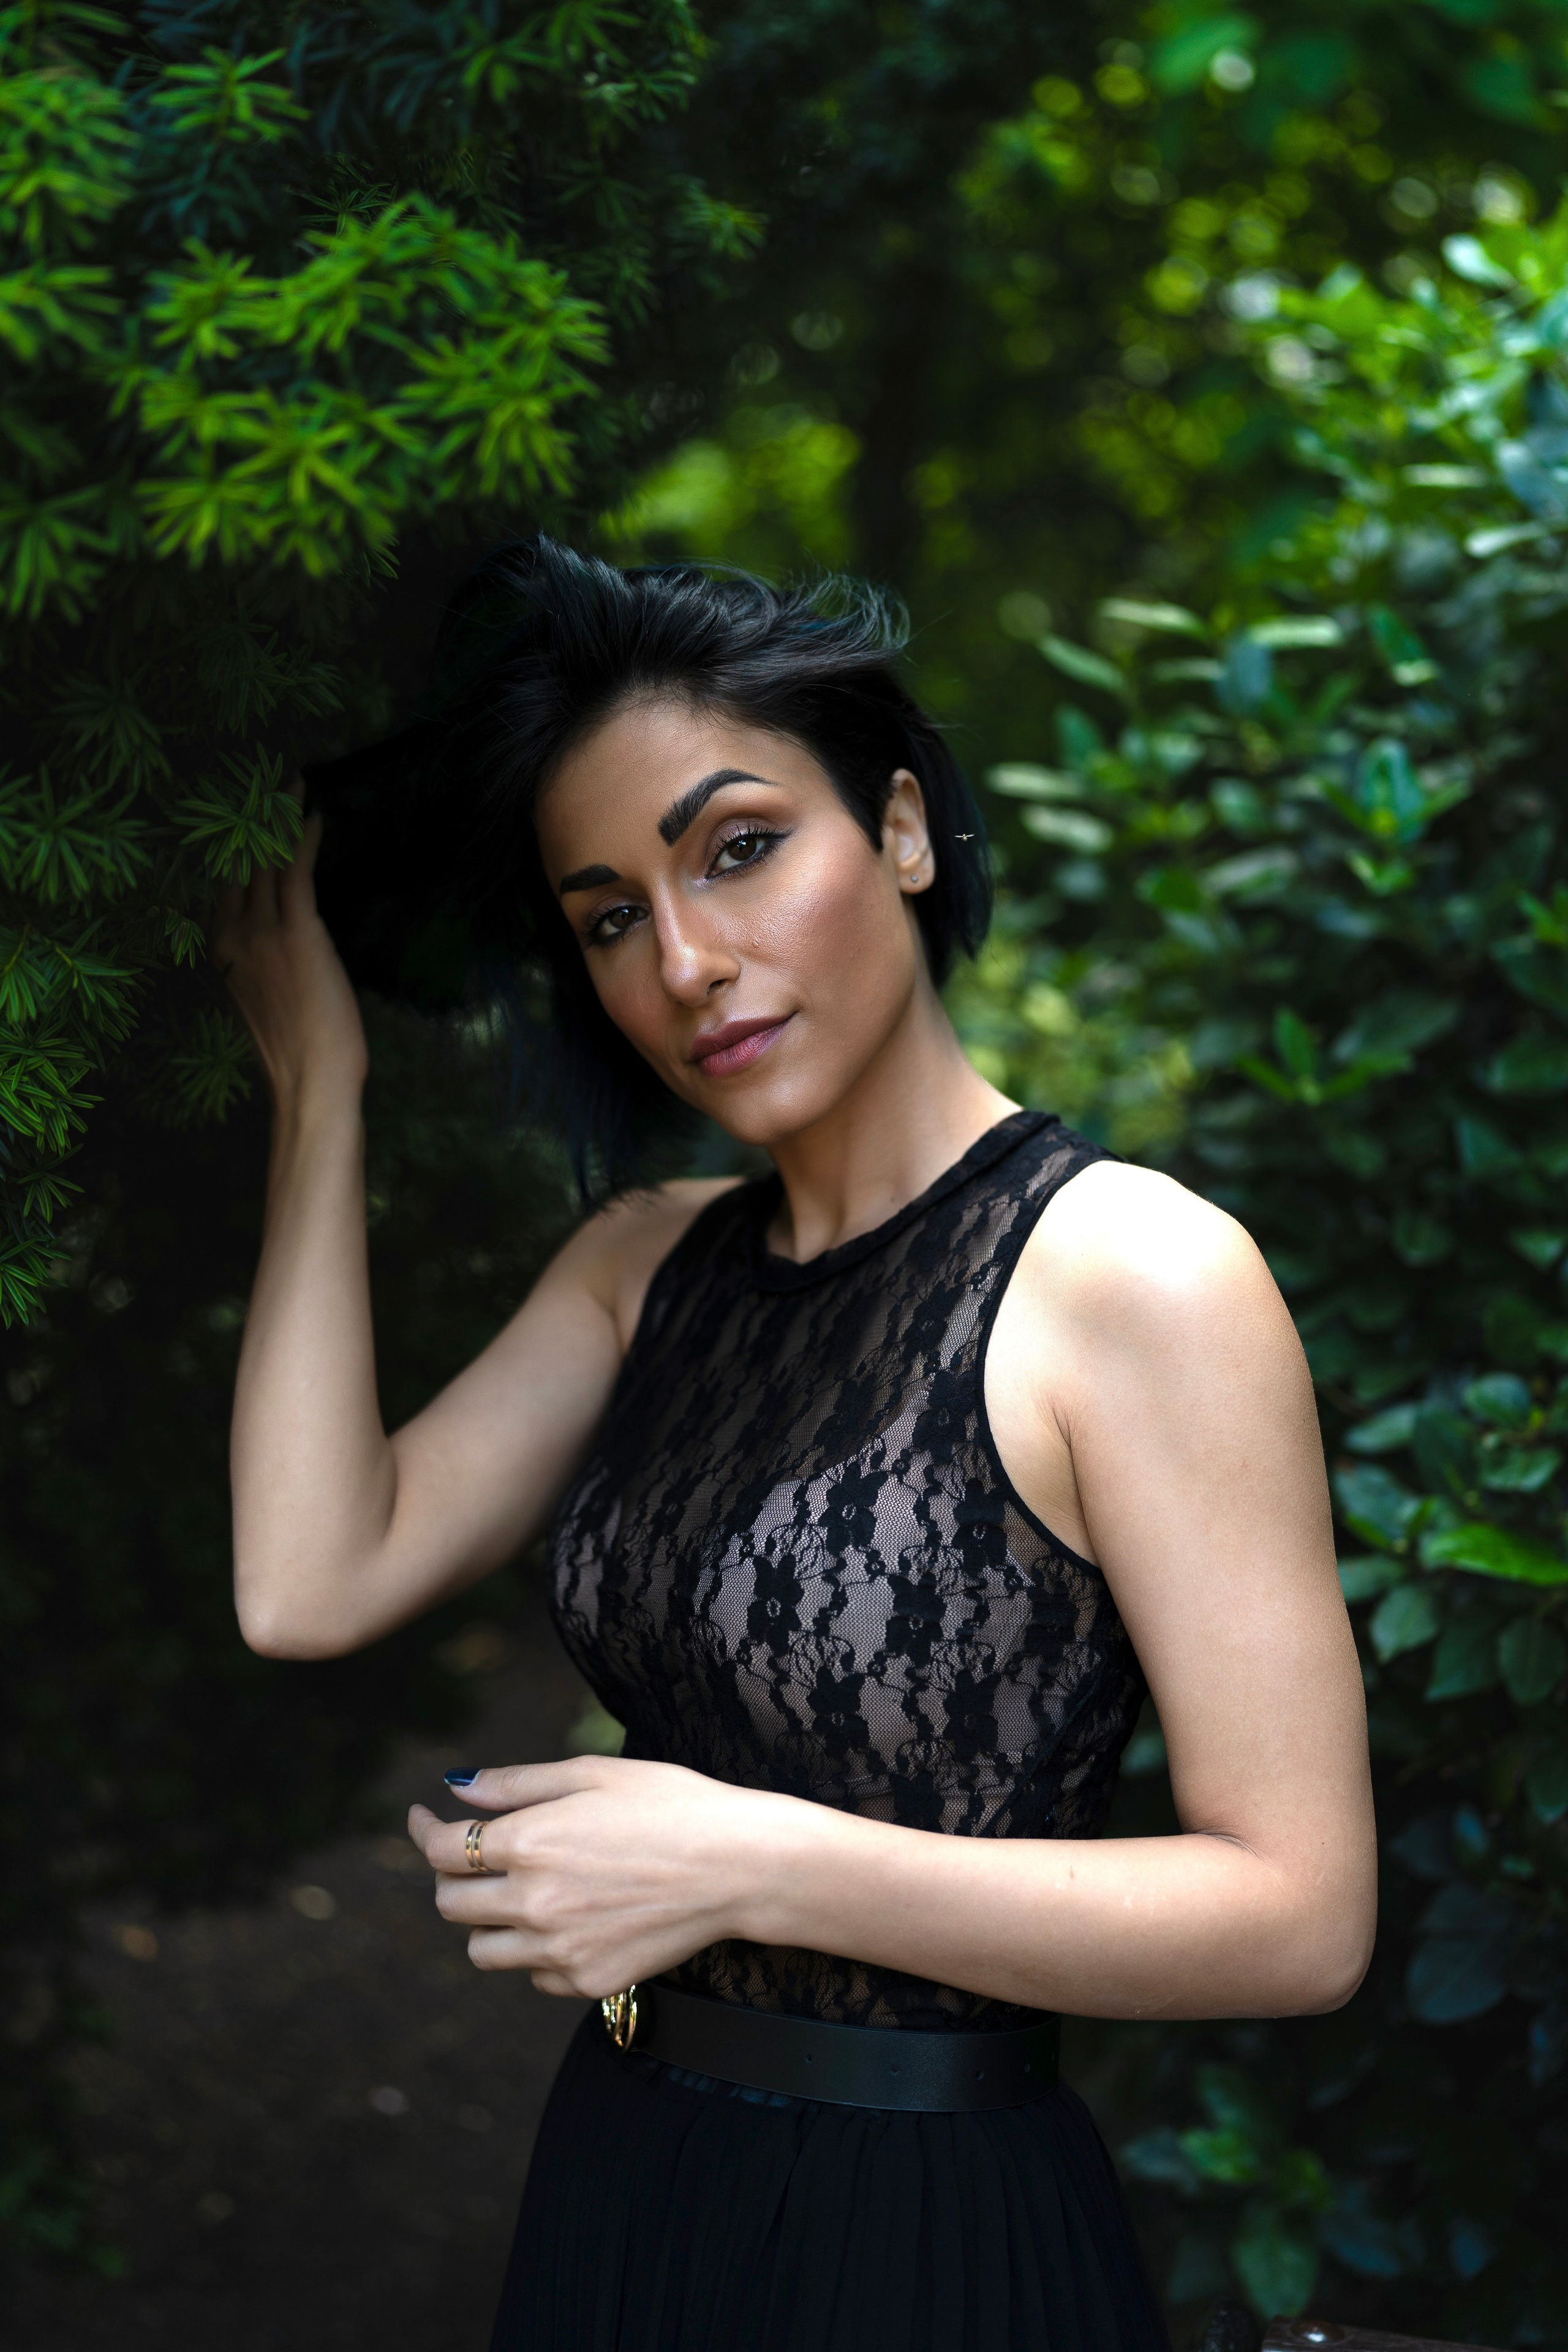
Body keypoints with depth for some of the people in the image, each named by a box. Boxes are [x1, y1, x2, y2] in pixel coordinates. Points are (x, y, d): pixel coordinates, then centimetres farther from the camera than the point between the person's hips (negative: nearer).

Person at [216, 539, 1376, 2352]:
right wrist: (319, 1081, -3)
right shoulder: (650, 1261, 5)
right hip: (622, 2182, 7)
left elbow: (1299, 1915, -20)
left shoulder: (1132, 1274, -17)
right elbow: (308, 1587, -7)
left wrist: (750, 1863, -24)